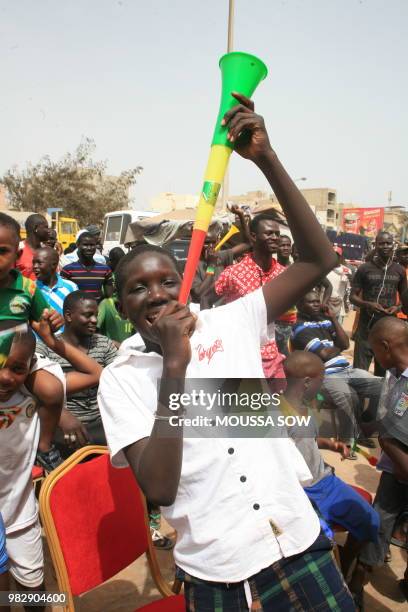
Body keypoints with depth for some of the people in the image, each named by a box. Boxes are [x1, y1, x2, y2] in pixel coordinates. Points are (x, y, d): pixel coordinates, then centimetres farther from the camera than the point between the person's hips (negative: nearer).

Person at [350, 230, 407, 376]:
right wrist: (368, 305, -22)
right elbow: (353, 296, -3)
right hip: (367, 325, -3)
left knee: (384, 369, 15)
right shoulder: (364, 269, -4)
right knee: (360, 369, -2)